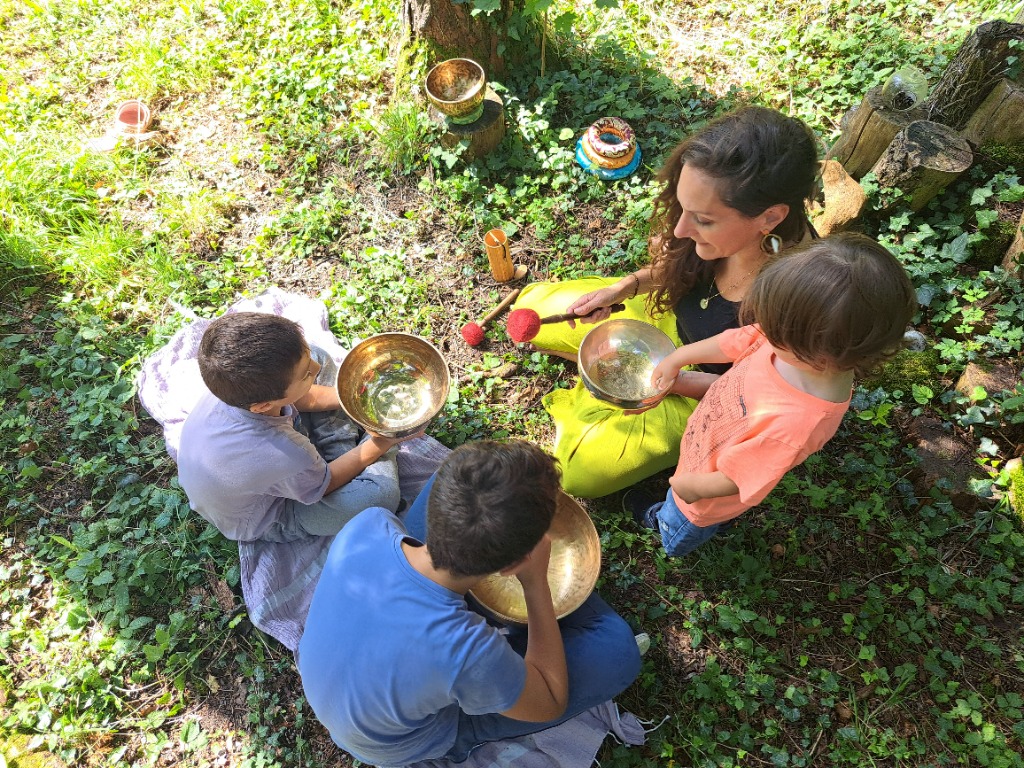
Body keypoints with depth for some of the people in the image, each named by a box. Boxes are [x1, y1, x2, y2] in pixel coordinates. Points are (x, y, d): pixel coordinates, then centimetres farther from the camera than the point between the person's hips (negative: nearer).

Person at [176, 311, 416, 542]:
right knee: (382, 491, -25)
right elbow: (324, 486, -19)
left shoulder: (241, 383, -29)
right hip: (263, 520, -6)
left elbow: (303, 400, -5)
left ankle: (345, 457, 10)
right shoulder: (289, 459, -46)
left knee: (319, 356, -1)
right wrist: (378, 445, -13)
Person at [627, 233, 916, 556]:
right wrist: (676, 359, 2)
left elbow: (736, 480, -31)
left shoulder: (794, 424, -47)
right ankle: (666, 513, 69)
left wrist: (692, 485, -14)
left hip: (707, 498, -5)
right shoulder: (796, 336, -28)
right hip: (706, 441, 5)